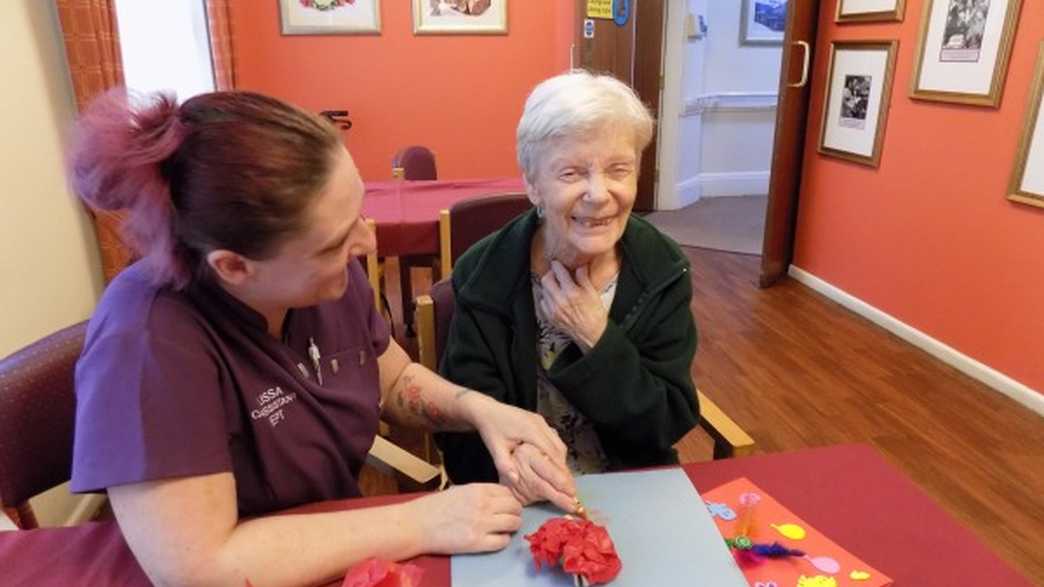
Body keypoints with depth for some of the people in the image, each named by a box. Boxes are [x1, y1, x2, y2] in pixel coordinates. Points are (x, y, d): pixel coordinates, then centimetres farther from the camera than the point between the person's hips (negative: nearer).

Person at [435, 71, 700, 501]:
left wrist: (596, 340, -20)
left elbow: (671, 425, -8)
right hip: (520, 501, -1)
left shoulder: (663, 270, -7)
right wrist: (508, 455, -33)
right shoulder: (485, 275, -12)